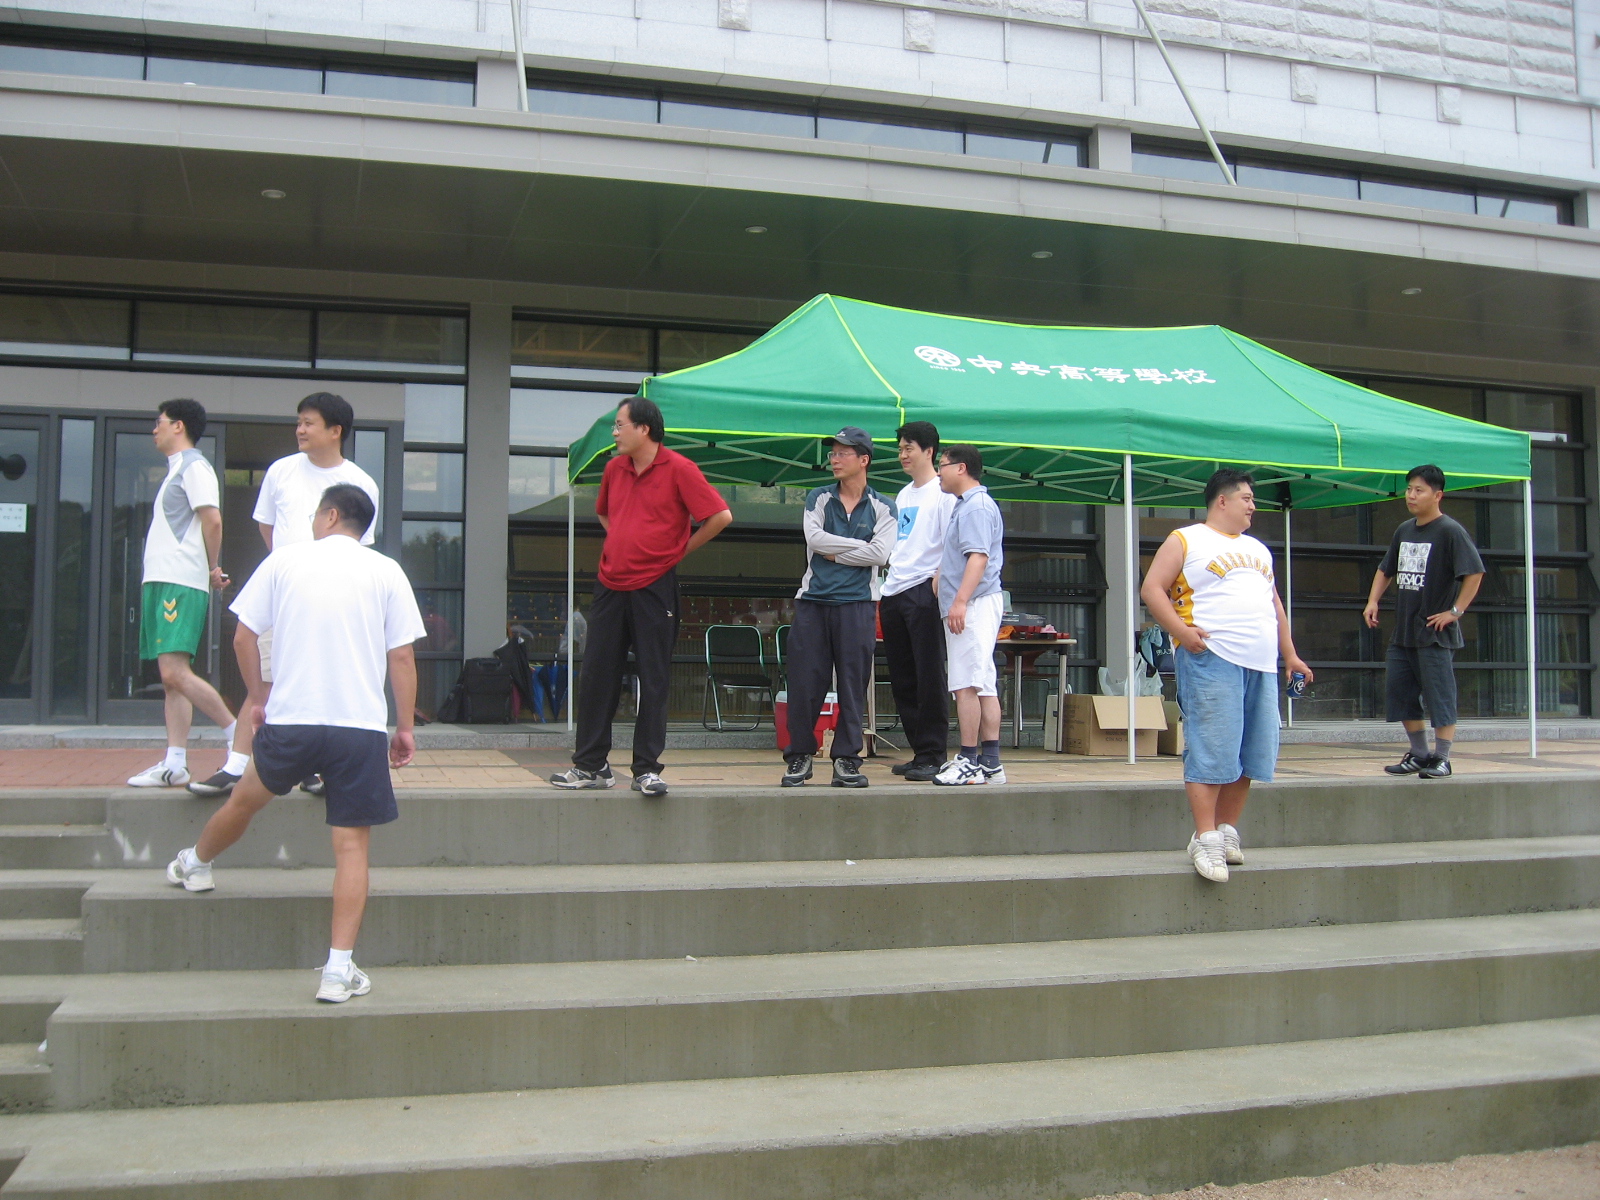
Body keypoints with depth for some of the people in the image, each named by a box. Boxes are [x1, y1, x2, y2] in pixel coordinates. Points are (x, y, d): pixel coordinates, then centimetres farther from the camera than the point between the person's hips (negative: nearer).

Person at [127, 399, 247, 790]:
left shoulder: (194, 466, -6)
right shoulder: (177, 470, 24)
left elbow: (212, 520, -17)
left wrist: (211, 569, -7)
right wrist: (209, 571, 10)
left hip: (181, 584, -10)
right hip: (162, 582, 10)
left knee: (176, 673, -17)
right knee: (171, 677, 5)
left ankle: (238, 738, -9)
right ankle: (175, 764, 5)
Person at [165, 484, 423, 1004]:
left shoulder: (285, 559, 5)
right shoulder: (386, 571, 3)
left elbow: (244, 637, 6)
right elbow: (401, 657, 0)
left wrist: (258, 696, 20)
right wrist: (405, 728, 8)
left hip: (289, 720, 1)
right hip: (361, 727, -1)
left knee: (247, 797, 28)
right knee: (352, 845, 2)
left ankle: (197, 863, 54)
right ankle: (339, 970, 0)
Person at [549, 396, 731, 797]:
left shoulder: (678, 469, -8)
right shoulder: (615, 467, 11)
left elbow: (721, 516, -12)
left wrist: (681, 549, -3)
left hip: (654, 587, -6)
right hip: (609, 585, 6)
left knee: (653, 681, -1)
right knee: (597, 674, 6)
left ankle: (647, 770, 6)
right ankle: (591, 765, 14)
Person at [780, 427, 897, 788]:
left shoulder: (882, 508, 7)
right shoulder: (818, 498, 11)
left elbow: (880, 554, -7)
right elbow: (814, 537, -6)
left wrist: (833, 553, -5)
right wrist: (859, 545, -4)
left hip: (857, 605, -1)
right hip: (813, 601, 1)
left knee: (853, 685, 0)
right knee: (804, 682, -1)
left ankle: (846, 759, 9)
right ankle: (799, 756, 10)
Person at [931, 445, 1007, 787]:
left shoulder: (976, 506, -11)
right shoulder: (965, 505, 22)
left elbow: (979, 556, -22)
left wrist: (961, 600, -29)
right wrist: (957, 602, 22)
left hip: (974, 605, -11)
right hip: (968, 607, 11)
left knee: (966, 685, -11)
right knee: (983, 686, 10)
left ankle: (970, 762, -10)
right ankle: (990, 762, 13)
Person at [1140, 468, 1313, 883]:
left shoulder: (1258, 549, 25)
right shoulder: (1185, 541, 3)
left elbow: (1275, 605, 28)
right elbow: (1151, 589, -5)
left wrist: (1290, 655, 22)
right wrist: (1181, 630, -17)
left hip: (1261, 663, 7)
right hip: (1211, 659, -7)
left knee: (1252, 751, 6)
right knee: (1211, 750, -11)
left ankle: (1227, 829, 17)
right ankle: (1205, 839, -8)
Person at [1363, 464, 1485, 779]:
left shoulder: (1450, 531, -10)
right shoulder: (1404, 530, 12)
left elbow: (1475, 572, -16)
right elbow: (1386, 570, 23)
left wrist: (1455, 611, -17)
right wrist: (1373, 601, 10)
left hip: (1435, 633, -8)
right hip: (1402, 632, 8)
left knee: (1440, 696, -2)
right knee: (1398, 693, 10)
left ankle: (1441, 759, 6)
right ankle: (1419, 754, 22)